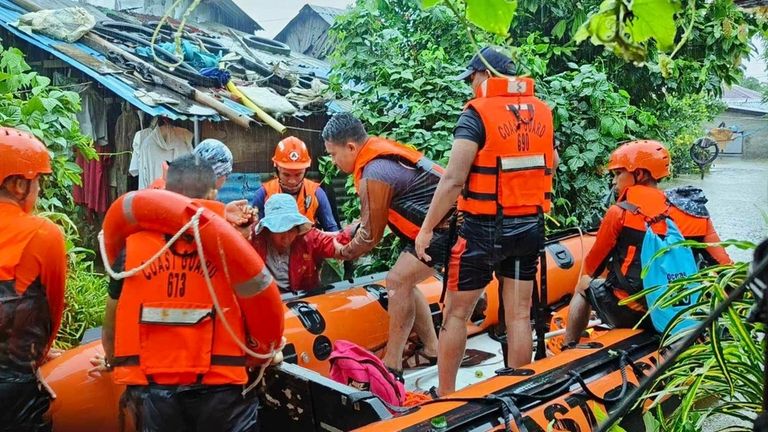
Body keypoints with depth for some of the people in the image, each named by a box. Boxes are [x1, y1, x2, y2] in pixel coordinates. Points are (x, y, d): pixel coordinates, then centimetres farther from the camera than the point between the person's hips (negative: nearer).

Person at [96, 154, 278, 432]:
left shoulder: (133, 245, -3)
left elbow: (112, 318, 6)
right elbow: (258, 312, -4)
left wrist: (112, 361, 26)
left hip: (152, 389, 2)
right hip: (219, 387, -1)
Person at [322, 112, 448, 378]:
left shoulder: (373, 175, -20)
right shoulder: (380, 149, 8)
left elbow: (371, 235, -9)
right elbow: (374, 215, 16)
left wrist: (344, 252, 7)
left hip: (443, 228, -10)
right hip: (444, 220, 10)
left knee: (398, 282, -12)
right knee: (404, 283, 12)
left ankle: (392, 365, -7)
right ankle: (431, 351, 20)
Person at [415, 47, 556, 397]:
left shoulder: (477, 113, -11)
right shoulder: (542, 112, 8)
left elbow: (453, 180, -18)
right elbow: (550, 167, 13)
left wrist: (426, 229, -12)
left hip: (484, 229, -5)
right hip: (530, 228, 6)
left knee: (456, 313, 8)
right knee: (519, 315, 11)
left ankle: (445, 395, 17)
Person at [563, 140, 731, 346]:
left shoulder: (620, 212, -11)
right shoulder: (695, 212, 1)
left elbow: (591, 268, -1)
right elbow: (724, 267, -4)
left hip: (630, 314, -4)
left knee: (585, 285, 24)